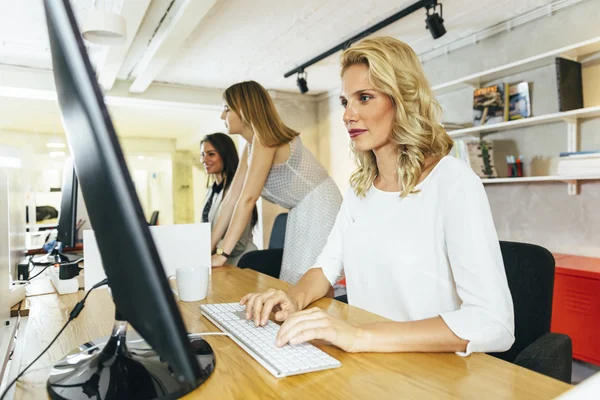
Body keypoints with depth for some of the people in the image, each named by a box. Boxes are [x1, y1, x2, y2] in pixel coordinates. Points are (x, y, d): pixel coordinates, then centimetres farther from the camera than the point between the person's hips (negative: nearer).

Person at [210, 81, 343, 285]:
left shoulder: (265, 138, -18)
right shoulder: (250, 147, 10)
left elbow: (247, 199, -21)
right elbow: (232, 198, 7)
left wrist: (222, 253, -19)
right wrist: (209, 246, 6)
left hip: (319, 212, -9)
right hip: (302, 215, 9)